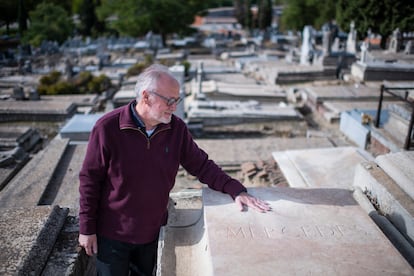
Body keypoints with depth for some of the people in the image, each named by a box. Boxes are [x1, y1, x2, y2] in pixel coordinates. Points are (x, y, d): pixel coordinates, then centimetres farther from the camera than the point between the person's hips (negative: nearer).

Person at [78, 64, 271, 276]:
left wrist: (237, 191, -15)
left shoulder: (177, 128, -9)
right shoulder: (107, 127, -20)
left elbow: (201, 165, -2)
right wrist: (87, 228, -9)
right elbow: (89, 179, -13)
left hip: (152, 232, 4)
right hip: (112, 234, -4)